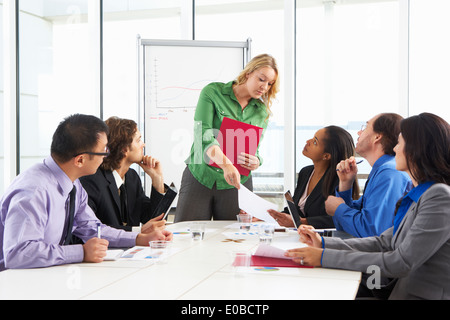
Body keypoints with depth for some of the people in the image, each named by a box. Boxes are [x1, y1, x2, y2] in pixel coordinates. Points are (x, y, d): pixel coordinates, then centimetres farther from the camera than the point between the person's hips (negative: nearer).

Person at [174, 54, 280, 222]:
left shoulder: (263, 112, 7)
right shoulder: (212, 92, -5)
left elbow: (255, 149, 9)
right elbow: (203, 135, -18)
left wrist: (255, 162, -17)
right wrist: (226, 164, -33)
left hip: (235, 183, 3)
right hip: (199, 177, -2)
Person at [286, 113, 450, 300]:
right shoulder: (417, 195, 12)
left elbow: (401, 263, -22)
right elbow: (384, 242, 12)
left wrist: (325, 258, -20)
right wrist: (323, 244, 4)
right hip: (401, 289, 8)